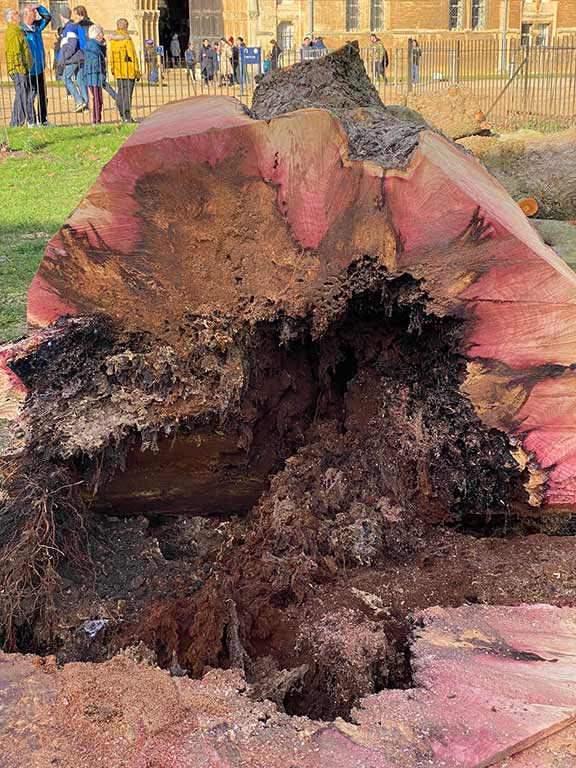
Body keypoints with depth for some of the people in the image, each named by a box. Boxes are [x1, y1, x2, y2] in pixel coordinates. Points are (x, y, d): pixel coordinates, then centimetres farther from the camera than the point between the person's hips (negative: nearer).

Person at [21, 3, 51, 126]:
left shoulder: (37, 26, 9)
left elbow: (47, 17, 22)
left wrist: (38, 7, 7)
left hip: (39, 69, 7)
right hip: (29, 70, -7)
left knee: (43, 95, 11)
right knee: (30, 96, -1)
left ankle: (43, 119, 20)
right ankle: (32, 121, 5)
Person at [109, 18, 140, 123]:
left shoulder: (112, 40, 8)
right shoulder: (127, 38, -11)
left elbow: (111, 55, 15)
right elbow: (132, 56, -10)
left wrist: (112, 68, 25)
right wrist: (137, 72, -7)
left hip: (118, 70, 6)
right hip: (128, 69, -6)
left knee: (120, 92, 12)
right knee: (128, 93, -5)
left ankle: (122, 116, 15)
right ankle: (127, 117, -7)